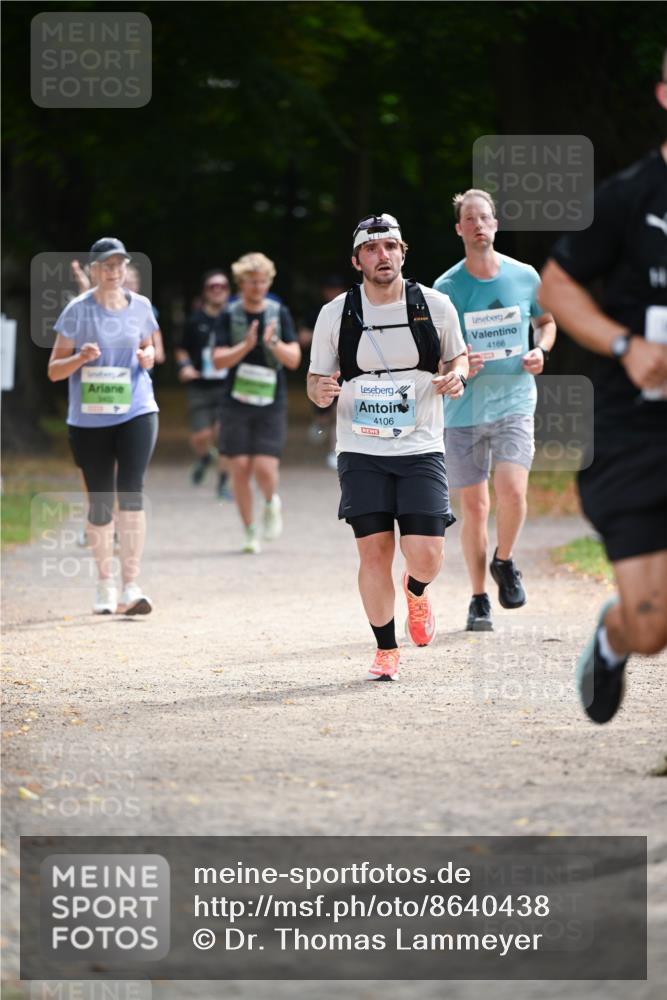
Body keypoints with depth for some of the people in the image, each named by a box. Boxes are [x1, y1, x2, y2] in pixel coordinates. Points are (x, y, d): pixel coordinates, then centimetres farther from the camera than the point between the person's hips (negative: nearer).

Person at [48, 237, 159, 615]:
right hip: (89, 418, -1)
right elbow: (54, 370, -2)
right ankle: (105, 583, 23)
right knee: (100, 502, 4)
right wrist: (81, 357, -21)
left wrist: (148, 356, -2)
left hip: (136, 412, 1)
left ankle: (131, 586, -14)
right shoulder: (77, 311, -4)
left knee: (131, 493, -14)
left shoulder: (140, 307, 4)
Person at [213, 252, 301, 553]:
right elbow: (218, 359, -4)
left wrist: (273, 343, -20)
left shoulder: (278, 313, 2)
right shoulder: (230, 315, 2)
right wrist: (246, 345, -19)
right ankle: (250, 531, 11)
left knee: (265, 468, -11)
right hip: (236, 402, 1)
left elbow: (294, 359, -2)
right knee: (240, 468, -3)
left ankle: (272, 503, 22)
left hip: (271, 404, -1)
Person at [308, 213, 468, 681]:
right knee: (374, 551, -6)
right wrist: (319, 390, -16)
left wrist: (457, 376, -7)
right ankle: (386, 650, 11)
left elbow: (458, 356, 16)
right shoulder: (335, 314, 0)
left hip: (422, 450, 0)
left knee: (426, 557, -8)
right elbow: (316, 378, 8)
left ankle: (416, 592, 29)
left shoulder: (436, 306, 1)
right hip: (361, 453, 0)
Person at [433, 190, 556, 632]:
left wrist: (542, 350, -1)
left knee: (512, 489, -18)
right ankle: (479, 599, 16)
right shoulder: (446, 287, -2)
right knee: (474, 505, 4)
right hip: (463, 408, 0)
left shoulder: (525, 277, 2)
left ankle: (504, 563, 11)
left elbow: (546, 321, 20)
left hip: (514, 401, 0)